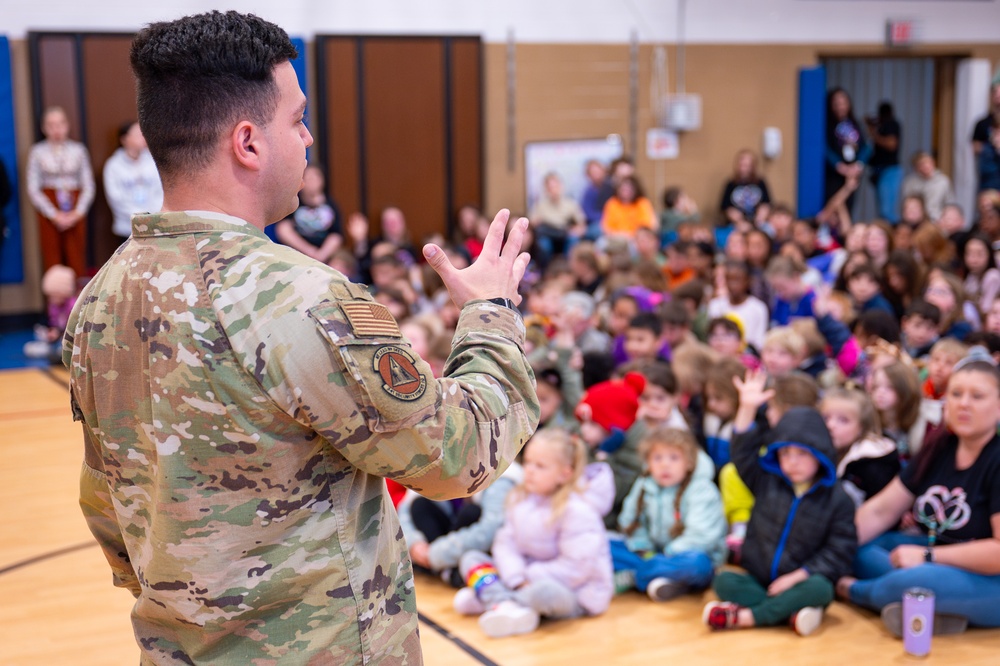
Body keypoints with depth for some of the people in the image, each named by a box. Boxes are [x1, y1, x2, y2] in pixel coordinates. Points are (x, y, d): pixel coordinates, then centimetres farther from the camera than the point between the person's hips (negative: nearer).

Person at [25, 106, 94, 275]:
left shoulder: (78, 150, 5)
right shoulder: (37, 152, 3)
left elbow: (88, 186, 4)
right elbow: (33, 189, 0)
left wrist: (77, 213, -7)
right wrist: (54, 215, -7)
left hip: (75, 213, 1)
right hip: (48, 209, 0)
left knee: (77, 261, -2)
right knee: (52, 261, -2)